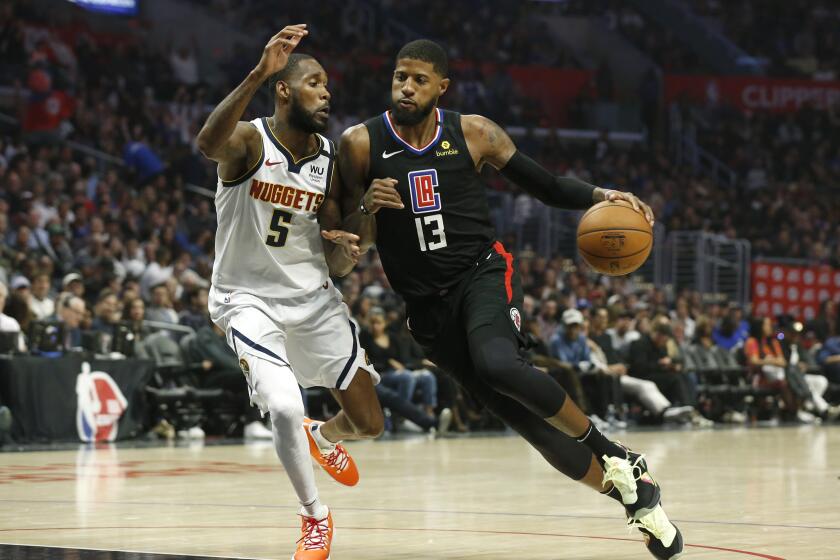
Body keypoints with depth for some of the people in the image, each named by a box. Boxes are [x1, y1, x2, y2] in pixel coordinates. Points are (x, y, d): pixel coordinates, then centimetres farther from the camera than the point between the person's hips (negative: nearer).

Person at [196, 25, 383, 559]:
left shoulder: (329, 158, 0)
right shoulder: (249, 141, -17)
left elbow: (332, 259, 5)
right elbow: (208, 142, -44)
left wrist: (346, 253, -21)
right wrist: (258, 73, -56)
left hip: (313, 296, 5)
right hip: (250, 298, -5)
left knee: (369, 422, 6)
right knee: (285, 408, -26)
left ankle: (322, 437, 44)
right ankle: (315, 516, -2)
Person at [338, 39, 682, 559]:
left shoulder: (473, 133, -2)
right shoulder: (362, 144, -3)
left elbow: (546, 185, 7)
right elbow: (354, 242, 1)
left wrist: (602, 195, -10)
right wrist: (368, 207, -21)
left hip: (484, 273, -2)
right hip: (428, 304, 2)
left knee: (497, 365, -35)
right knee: (526, 419, -1)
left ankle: (613, 454, -16)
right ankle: (635, 495, 14)